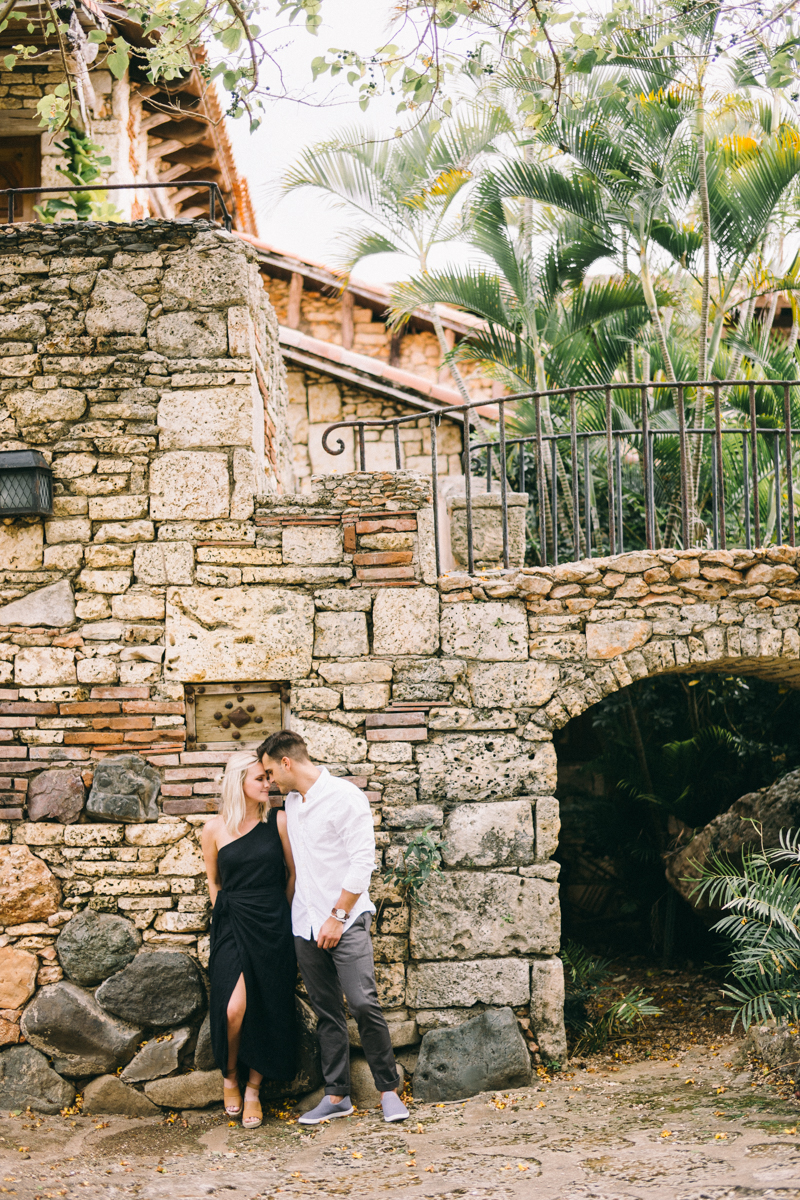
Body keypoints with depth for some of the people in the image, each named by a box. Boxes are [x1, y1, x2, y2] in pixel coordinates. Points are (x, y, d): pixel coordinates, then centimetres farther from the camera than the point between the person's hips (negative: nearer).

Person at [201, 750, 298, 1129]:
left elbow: (293, 873, 9)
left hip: (273, 928, 1)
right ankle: (230, 1077, 12)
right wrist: (227, 916, 10)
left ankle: (254, 1089, 20)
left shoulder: (278, 821, 0)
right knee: (233, 1009, -15)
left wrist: (279, 915, 10)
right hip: (232, 926, -1)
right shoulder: (215, 829, 0)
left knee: (267, 1010, 2)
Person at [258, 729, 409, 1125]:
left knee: (363, 1003, -13)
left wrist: (337, 917, -15)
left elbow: (362, 862, -13)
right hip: (306, 924, 7)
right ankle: (336, 1095, 13)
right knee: (326, 1011, 8)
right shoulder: (291, 802, 13)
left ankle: (388, 1089, -3)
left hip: (346, 921, -7)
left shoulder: (344, 797, -10)